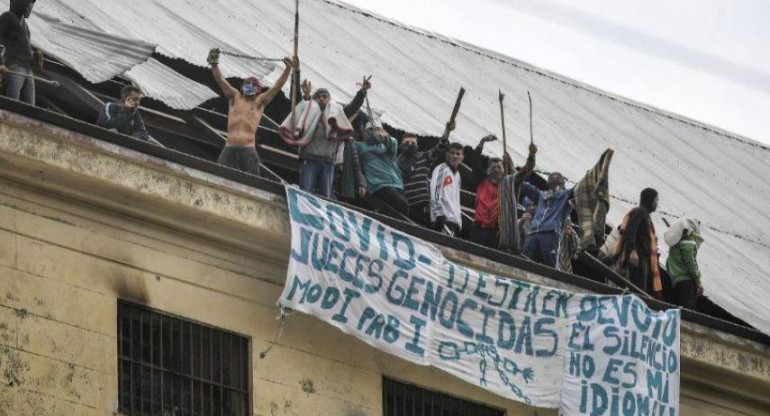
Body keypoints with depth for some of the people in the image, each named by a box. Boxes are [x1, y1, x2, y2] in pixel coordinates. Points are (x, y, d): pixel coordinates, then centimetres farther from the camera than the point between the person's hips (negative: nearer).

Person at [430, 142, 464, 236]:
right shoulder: (441, 170, -2)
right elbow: (435, 194, -12)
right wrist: (439, 215, -20)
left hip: (455, 221, 9)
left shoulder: (457, 174, 24)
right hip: (444, 220, -9)